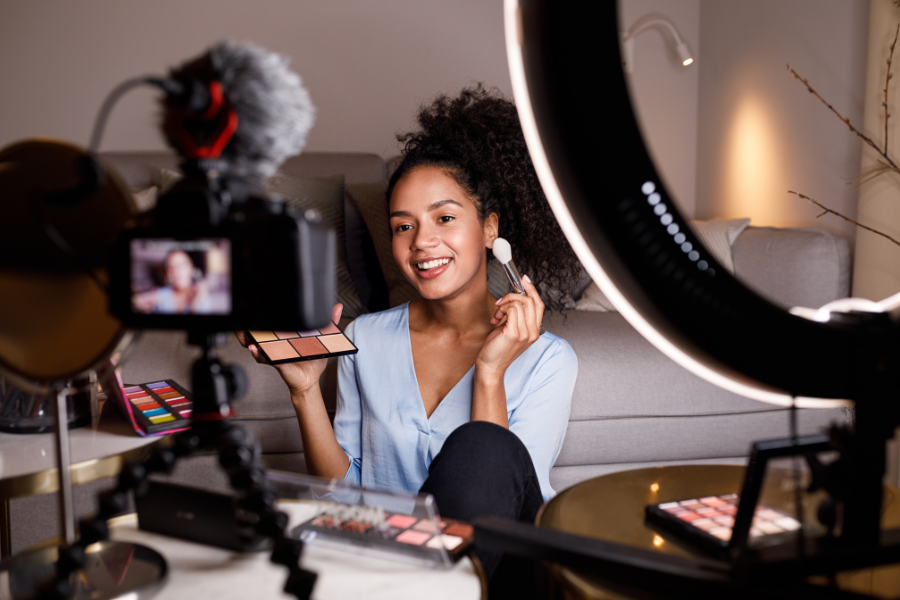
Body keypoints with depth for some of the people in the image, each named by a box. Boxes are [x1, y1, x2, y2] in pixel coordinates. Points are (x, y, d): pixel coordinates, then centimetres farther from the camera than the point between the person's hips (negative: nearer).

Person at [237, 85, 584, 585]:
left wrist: (490, 371, -19)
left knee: (480, 447, -30)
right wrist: (306, 391, -6)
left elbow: (497, 499, -12)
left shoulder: (547, 360, -3)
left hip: (501, 570, 0)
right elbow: (342, 494, 8)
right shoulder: (365, 339, 8)